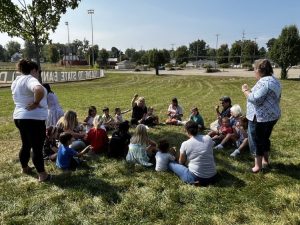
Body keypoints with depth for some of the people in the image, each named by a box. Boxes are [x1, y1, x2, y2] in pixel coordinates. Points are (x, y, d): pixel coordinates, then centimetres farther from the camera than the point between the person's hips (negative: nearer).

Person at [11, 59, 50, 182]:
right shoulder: (30, 79, -17)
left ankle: (25, 168, 40)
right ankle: (42, 174, 8)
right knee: (37, 148, -1)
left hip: (19, 117, 9)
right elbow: (39, 90, -39)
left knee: (26, 145, 24)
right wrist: (36, 103, -23)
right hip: (33, 119, -9)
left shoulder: (17, 81, 14)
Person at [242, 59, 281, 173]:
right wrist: (250, 90, 11)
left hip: (260, 117, -10)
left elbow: (256, 99, -27)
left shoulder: (263, 82, -22)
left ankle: (258, 166, 13)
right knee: (265, 139, 22)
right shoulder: (274, 80, 12)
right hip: (271, 116, 10)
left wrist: (245, 91, -14)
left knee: (257, 141, 3)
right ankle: (265, 161, 35)